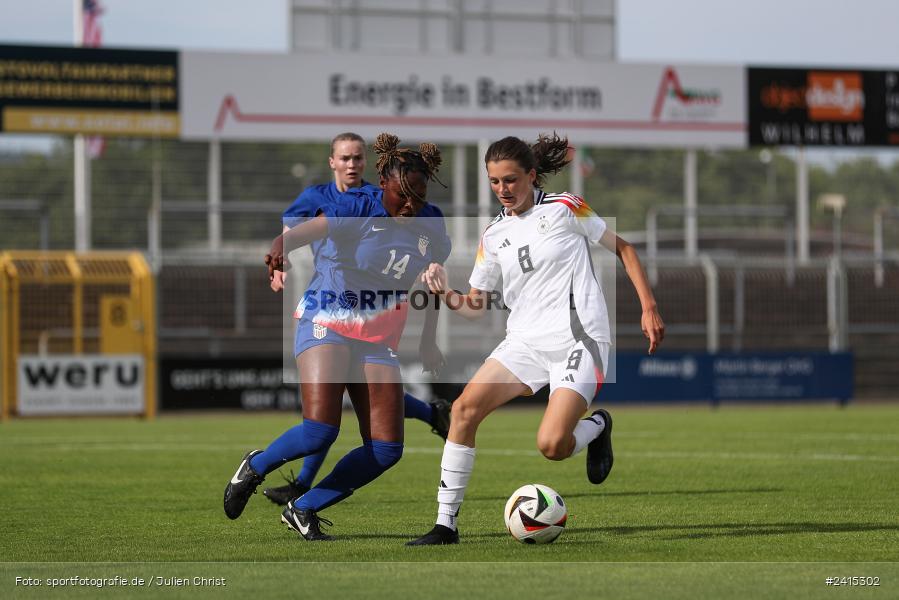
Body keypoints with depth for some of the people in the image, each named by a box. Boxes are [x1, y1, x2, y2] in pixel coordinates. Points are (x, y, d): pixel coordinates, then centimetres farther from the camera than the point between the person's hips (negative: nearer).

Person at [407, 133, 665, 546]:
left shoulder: (564, 209, -1)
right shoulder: (493, 235, 11)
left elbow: (623, 249, 7)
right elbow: (476, 305, 14)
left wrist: (649, 308, -1)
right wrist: (446, 295, -7)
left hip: (578, 339, -5)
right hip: (525, 340, 5)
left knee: (552, 446, -22)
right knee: (465, 407, -16)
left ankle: (596, 427, 15)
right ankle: (446, 523, -11)